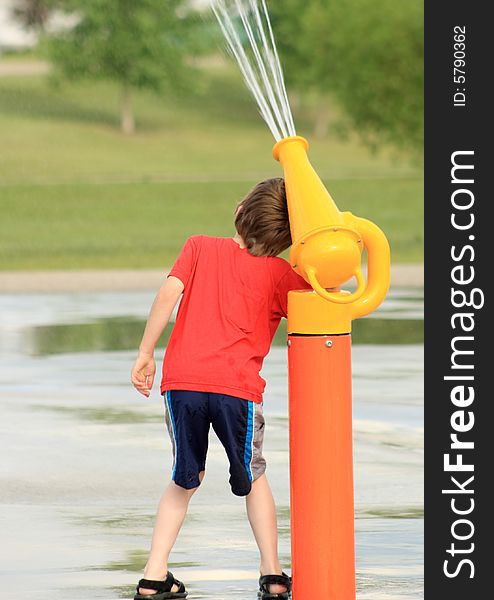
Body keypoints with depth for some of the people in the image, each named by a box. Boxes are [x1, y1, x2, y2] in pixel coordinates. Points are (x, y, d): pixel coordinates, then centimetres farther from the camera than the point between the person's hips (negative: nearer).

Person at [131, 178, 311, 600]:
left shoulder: (200, 247, 12)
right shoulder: (279, 273, 9)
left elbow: (168, 294, 0)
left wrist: (146, 353, 4)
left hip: (182, 380, 2)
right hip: (236, 387, -2)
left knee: (186, 480, 19)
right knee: (253, 477, 20)